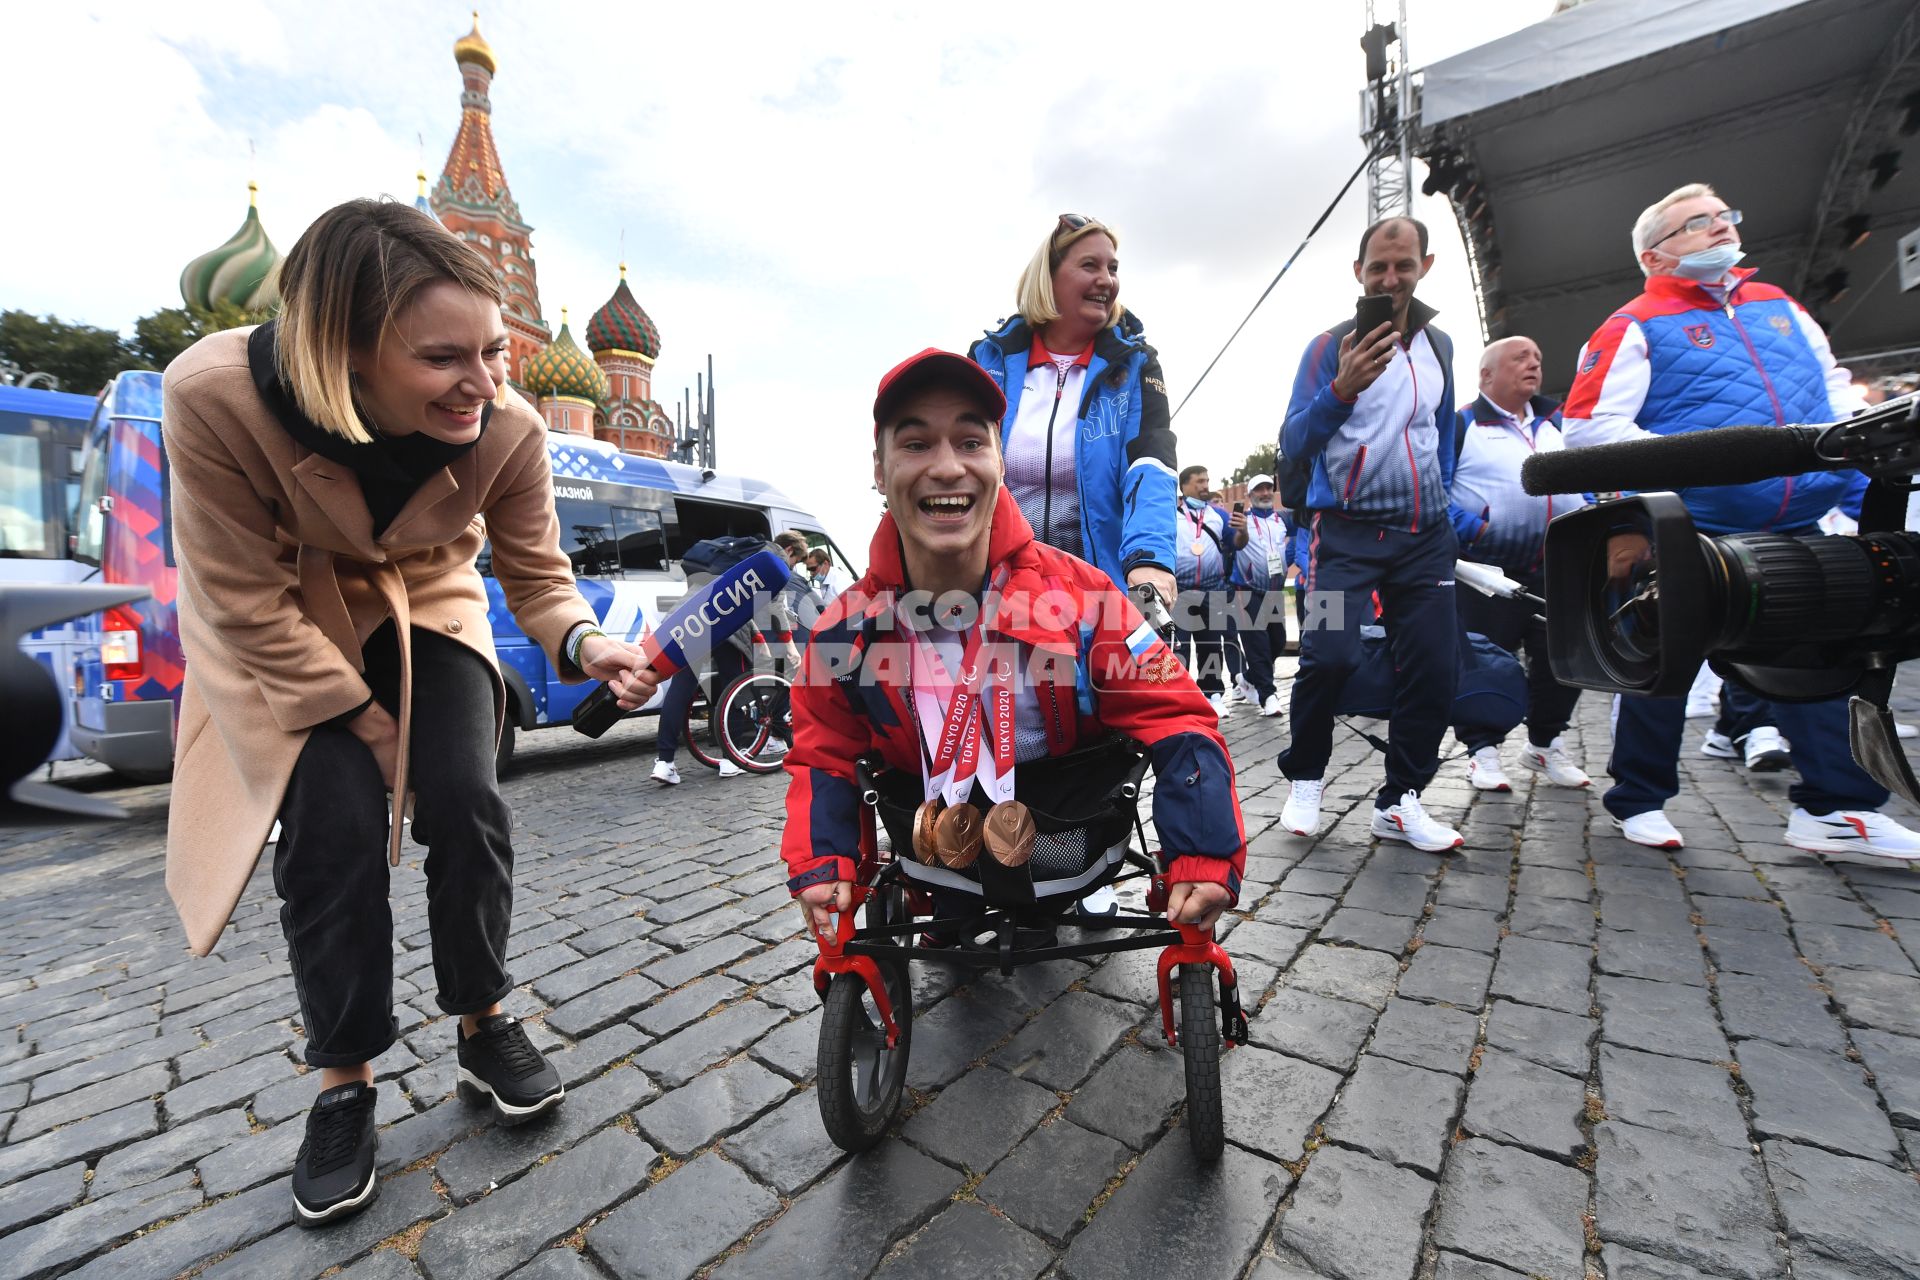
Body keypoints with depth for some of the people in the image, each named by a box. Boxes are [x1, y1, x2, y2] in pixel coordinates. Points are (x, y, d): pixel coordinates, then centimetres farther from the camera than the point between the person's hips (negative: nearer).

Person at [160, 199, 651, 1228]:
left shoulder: (508, 429, -26)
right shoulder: (217, 396, -30)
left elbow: (536, 574, -16)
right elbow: (246, 600, -21)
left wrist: (584, 644, -38)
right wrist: (363, 718, -18)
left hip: (424, 605, 2)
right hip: (280, 629, -1)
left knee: (466, 802, -11)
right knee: (333, 828, -13)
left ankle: (484, 1026, 12)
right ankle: (344, 1084, 9)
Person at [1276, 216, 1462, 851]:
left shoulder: (1439, 347, 14)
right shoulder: (1330, 347, -1)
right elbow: (1293, 448, -12)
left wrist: (1444, 502, 21)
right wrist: (1341, 390, -27)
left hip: (1425, 535, 5)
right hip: (1346, 531, -5)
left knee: (1435, 667, 0)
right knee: (1330, 656, -20)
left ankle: (1400, 802, 15)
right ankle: (1304, 780, 4)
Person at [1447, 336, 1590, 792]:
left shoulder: (1558, 424, 20)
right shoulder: (1461, 425, -1)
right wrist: (1467, 528, -17)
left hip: (1557, 570, 6)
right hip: (1487, 571, -6)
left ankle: (1545, 744, 27)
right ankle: (1482, 749, 10)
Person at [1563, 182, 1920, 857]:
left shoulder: (1779, 306, 19)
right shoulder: (1636, 327, -3)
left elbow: (1835, 390, 22)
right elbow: (1588, 426, -14)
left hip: (1796, 530, 7)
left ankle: (1838, 805, 22)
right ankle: (1639, 799, 19)